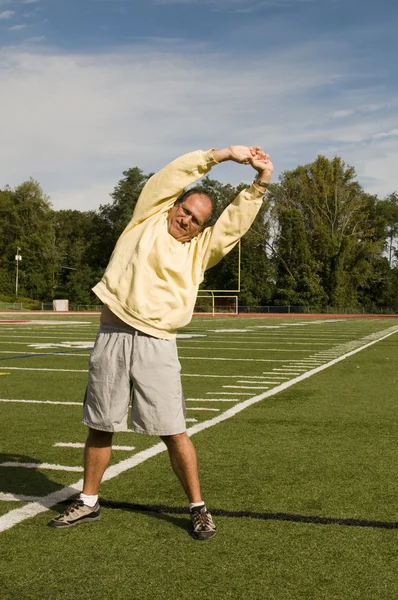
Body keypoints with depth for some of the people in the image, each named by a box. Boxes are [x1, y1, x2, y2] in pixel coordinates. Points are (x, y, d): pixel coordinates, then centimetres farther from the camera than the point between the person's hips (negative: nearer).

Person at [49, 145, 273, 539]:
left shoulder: (200, 249, 13)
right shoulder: (147, 218, 10)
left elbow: (237, 219, 6)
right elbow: (173, 175, 3)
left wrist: (260, 184, -5)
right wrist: (225, 154, 2)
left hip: (156, 344, 0)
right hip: (111, 337, 0)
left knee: (174, 432, -2)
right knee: (100, 426, 11)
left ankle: (198, 508, 13)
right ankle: (88, 502, 28)